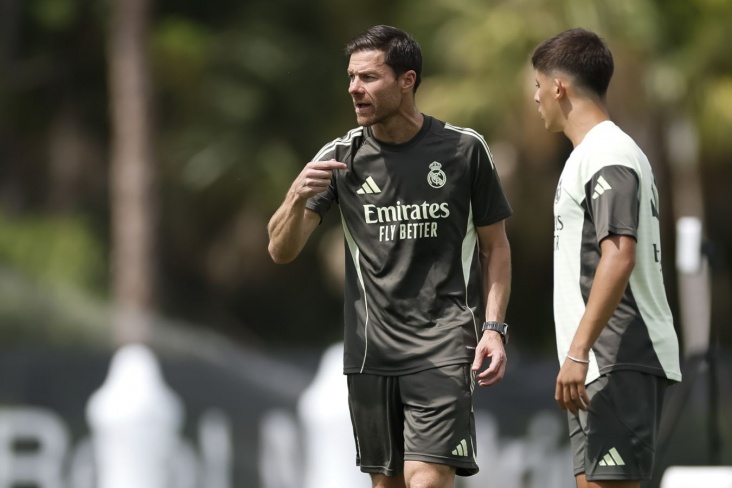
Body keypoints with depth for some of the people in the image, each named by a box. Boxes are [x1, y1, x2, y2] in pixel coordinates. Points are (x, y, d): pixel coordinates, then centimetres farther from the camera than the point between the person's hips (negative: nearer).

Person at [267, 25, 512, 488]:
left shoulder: (465, 149, -1)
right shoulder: (340, 157, 3)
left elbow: (495, 246, 8)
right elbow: (282, 251, 0)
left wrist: (494, 328, -5)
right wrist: (297, 197, -21)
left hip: (444, 345, -3)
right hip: (371, 351, 3)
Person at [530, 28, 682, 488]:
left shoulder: (606, 156, -12)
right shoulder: (605, 152, 20)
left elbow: (619, 257, -23)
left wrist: (577, 352, -27)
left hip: (618, 364, -11)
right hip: (607, 364, 11)